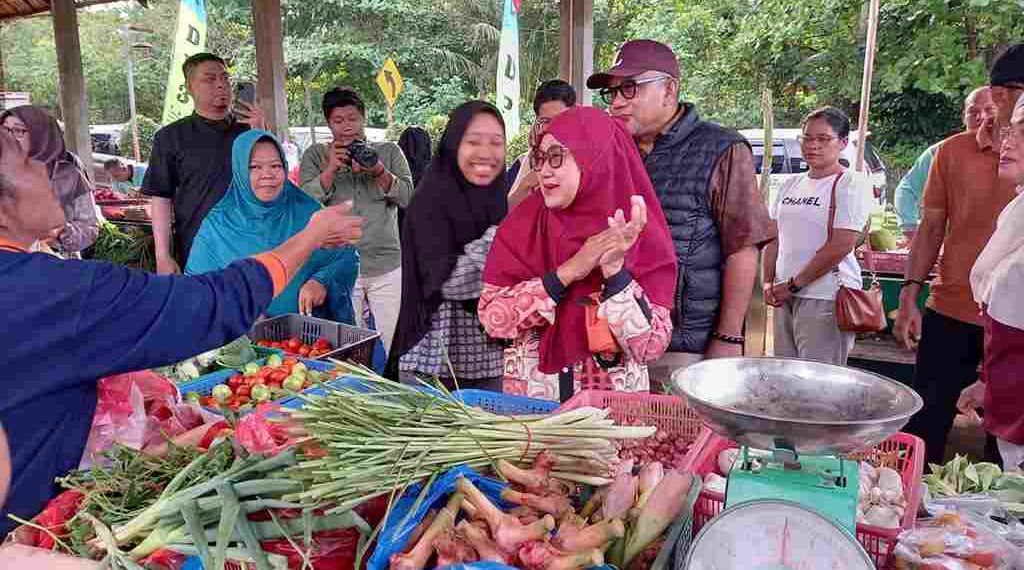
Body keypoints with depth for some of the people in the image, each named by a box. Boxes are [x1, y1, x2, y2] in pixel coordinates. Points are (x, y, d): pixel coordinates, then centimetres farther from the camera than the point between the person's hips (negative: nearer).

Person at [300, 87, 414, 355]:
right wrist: (330, 169, -14)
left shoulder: (389, 152, 10)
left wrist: (379, 172, -16)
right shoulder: (315, 155, 9)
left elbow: (408, 197, -1)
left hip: (388, 266, 0)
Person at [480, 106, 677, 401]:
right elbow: (491, 317, -9)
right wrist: (566, 272, -16)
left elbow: (651, 347, -9)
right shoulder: (523, 222, -1)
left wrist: (614, 271, -20)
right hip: (528, 398, 1)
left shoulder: (642, 236, -5)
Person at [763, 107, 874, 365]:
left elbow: (840, 246, -14)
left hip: (825, 297, -6)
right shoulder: (791, 184, 14)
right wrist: (769, 283, 4)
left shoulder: (851, 184, -6)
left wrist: (794, 284, -12)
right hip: (785, 296, 7)